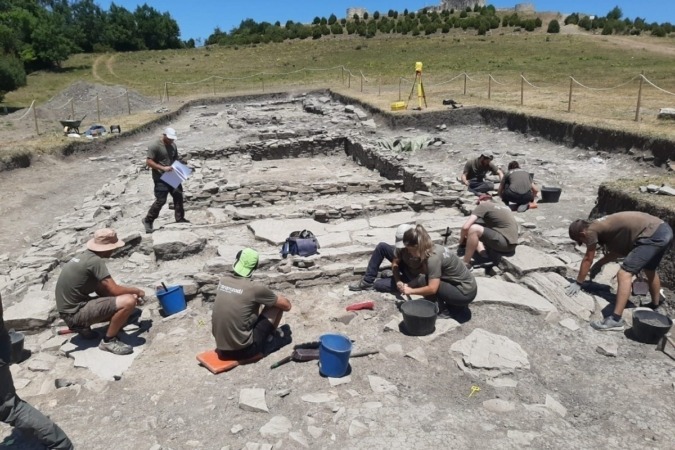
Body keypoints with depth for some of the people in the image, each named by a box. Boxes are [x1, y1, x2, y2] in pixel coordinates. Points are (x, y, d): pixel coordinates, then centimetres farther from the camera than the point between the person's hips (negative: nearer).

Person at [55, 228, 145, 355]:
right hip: (75, 312, -10)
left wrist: (130, 293, 7)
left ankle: (82, 326, 16)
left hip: (71, 308, 10)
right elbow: (114, 290, -21)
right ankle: (108, 341, -7)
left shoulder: (84, 255, 10)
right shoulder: (95, 261, -19)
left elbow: (101, 290, 14)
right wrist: (136, 291, -2)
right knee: (128, 302, -23)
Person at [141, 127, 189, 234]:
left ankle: (180, 219, 21)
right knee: (161, 200, -8)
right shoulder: (154, 146, -13)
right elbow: (148, 162, -17)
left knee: (178, 196, 8)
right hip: (160, 178, -7)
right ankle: (148, 220, 7)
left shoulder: (173, 146, 9)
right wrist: (162, 168, -25)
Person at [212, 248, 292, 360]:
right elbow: (287, 305, -4)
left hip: (222, 349, 6)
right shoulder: (254, 288, -17)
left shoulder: (223, 281, -1)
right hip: (243, 350, -6)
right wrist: (275, 297, 17)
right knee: (276, 305, 6)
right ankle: (269, 337, 28)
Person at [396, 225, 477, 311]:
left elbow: (432, 288, -26)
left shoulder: (433, 257, -25)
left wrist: (411, 291, -14)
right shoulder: (432, 248, 0)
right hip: (467, 286, 9)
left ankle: (439, 309, -1)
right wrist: (408, 285, -3)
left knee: (427, 282, -17)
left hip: (465, 293, -9)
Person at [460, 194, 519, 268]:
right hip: (509, 243, 9)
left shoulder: (482, 206, -3)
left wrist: (461, 240, 7)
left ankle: (466, 264, -13)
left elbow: (465, 227, -12)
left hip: (505, 243, -9)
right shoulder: (505, 207, 20)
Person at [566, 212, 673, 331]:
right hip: (664, 231, 10)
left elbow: (588, 259, 0)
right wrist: (599, 263, 31)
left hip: (653, 236, -10)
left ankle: (615, 319, -16)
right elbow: (620, 249, 29)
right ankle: (655, 307, 50)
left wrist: (578, 283, 9)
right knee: (650, 270, 31)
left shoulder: (592, 230, -8)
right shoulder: (602, 226, 18)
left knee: (624, 274, -13)